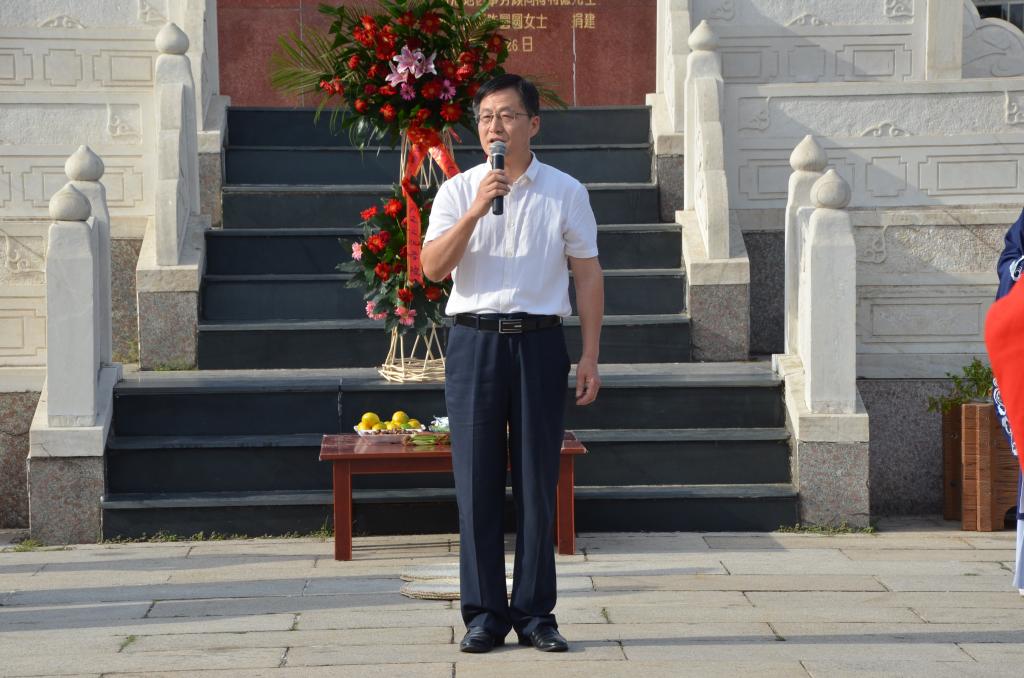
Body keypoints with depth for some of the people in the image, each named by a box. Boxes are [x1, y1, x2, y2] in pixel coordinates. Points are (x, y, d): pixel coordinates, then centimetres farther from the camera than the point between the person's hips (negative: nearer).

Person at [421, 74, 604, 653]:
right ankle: (484, 613, 7)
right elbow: (433, 267, -4)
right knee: (477, 480, 1)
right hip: (474, 340, 1)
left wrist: (591, 356, 0)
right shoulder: (458, 191, 8)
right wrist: (476, 210, -16)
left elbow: (588, 274, 6)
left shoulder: (565, 192, 6)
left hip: (539, 341, -1)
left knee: (538, 481, 1)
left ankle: (535, 613, 8)